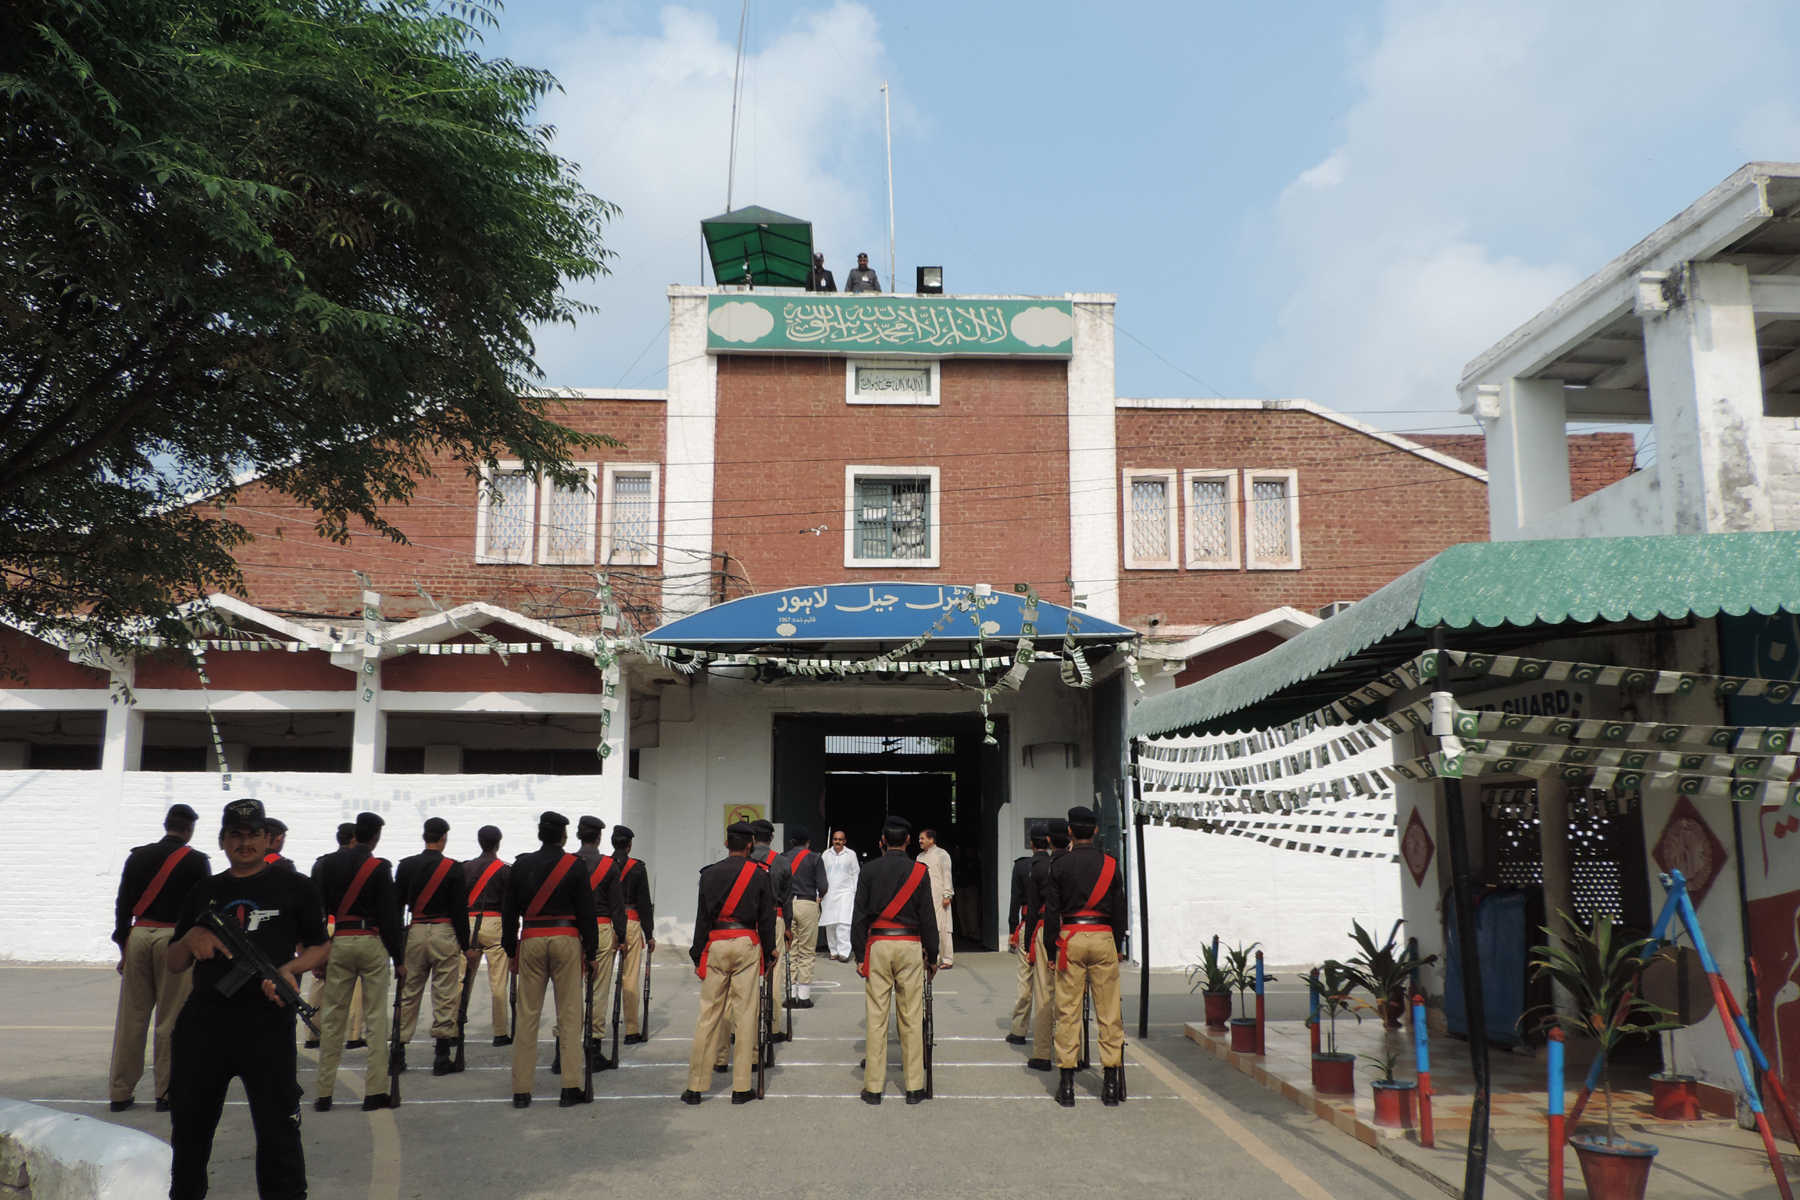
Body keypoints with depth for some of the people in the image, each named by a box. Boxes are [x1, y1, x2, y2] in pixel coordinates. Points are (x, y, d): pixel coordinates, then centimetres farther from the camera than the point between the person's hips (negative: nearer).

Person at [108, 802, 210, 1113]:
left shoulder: (137, 856, 9)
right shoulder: (196, 861, -1)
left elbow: (122, 903, 9)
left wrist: (123, 945, 13)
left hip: (139, 936, 4)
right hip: (177, 938, -3)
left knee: (131, 1016, 8)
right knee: (171, 1018, 2)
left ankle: (121, 1093, 14)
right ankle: (166, 1092, 5)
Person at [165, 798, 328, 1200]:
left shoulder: (295, 887, 8)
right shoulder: (204, 891, 17)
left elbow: (320, 947, 9)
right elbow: (174, 965, 17)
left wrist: (289, 969, -11)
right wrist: (191, 938, -4)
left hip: (268, 1020, -3)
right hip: (203, 1020, 4)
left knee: (278, 1129, -3)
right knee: (189, 1126, 14)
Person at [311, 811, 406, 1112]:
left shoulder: (327, 864, 5)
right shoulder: (380, 868, -6)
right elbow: (389, 916, -6)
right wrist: (399, 959, -1)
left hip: (338, 943, 3)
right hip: (372, 943, -3)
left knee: (332, 1018, 9)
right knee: (375, 1018, 2)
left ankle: (324, 1094, 12)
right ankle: (374, 1092, 3)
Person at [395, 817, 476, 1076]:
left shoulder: (406, 866, 4)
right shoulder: (452, 868, -5)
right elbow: (460, 910, -6)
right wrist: (466, 947, 0)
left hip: (415, 933, 3)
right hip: (444, 934, -3)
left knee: (408, 993, 12)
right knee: (445, 994, 1)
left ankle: (398, 1053, 14)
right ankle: (442, 1057, 2)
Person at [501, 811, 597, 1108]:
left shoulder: (521, 865, 5)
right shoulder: (574, 866, -2)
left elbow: (509, 911, 8)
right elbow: (587, 913, -2)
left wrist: (511, 950, 15)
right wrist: (591, 953, 5)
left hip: (531, 941, 2)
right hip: (566, 940, -2)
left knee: (527, 1015, 7)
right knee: (569, 1014, 2)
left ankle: (521, 1091, 9)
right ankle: (571, 1088, 2)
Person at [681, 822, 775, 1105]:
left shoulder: (709, 873, 2)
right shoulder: (760, 875, 0)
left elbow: (702, 917, 4)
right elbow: (766, 919, 2)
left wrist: (697, 954, 9)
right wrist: (769, 953, 11)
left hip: (716, 944, 1)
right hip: (746, 944, -1)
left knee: (708, 1014, 5)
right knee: (745, 1013, 3)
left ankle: (695, 1087, 10)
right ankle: (741, 1088, 6)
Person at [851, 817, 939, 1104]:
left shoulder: (869, 871, 1)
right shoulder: (919, 871, -1)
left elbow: (859, 916, 0)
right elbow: (928, 917, 0)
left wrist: (860, 955, 5)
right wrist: (932, 956, 8)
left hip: (878, 945, 1)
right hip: (910, 946, 0)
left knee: (876, 1017, 3)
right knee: (912, 1017, 4)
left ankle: (873, 1087, 8)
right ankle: (914, 1087, 9)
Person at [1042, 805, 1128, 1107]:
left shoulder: (1059, 865, -1)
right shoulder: (1111, 864, 4)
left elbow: (1051, 911, -1)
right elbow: (1119, 910, 7)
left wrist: (1051, 946, 6)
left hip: (1071, 938, -1)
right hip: (1103, 937, 1)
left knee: (1068, 1011, 3)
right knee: (1109, 1011, 6)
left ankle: (1067, 1084, 3)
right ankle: (1111, 1083, 7)